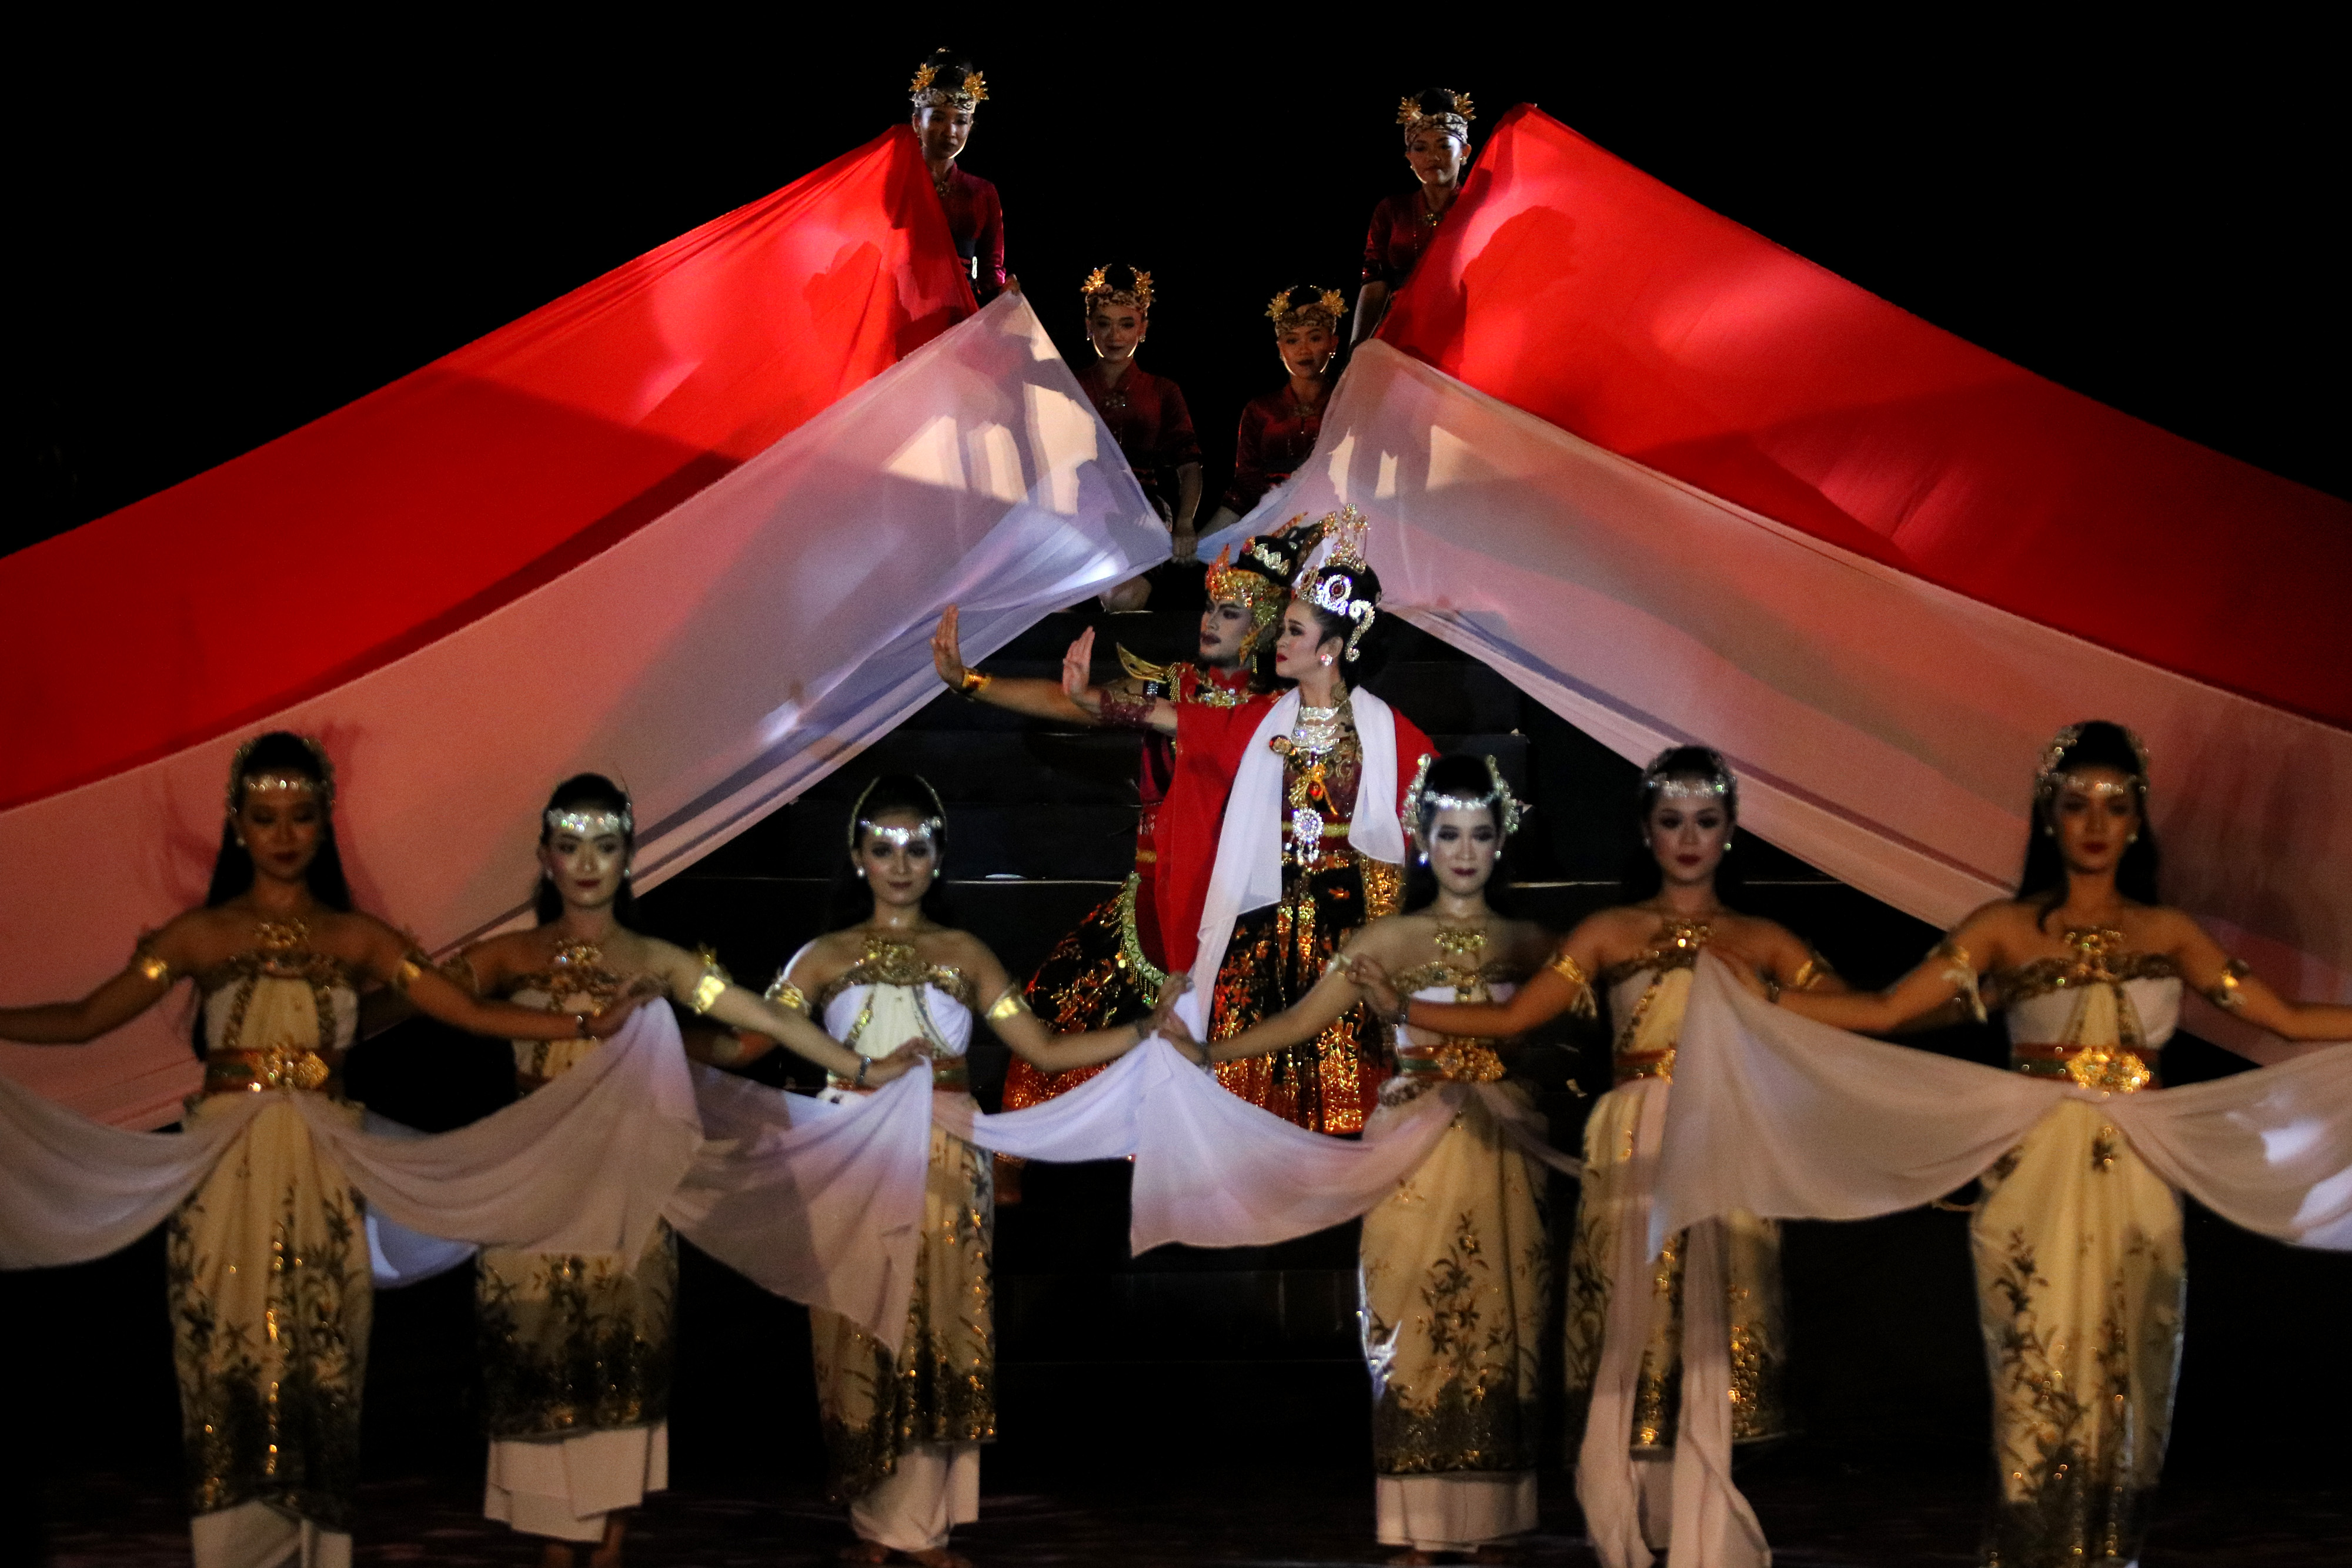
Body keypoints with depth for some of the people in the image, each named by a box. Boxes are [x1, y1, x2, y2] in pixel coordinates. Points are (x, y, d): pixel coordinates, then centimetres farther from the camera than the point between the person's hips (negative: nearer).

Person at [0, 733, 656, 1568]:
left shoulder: (358, 938, 9)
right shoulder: (200, 935, 7)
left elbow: (470, 1012, 4)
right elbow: (85, 1019, 5)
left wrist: (587, 1025, -4)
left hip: (321, 1185, 1)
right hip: (225, 1181, 0)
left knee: (316, 1383, -2)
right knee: (227, 1382, -3)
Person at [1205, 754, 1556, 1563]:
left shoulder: (1527, 943, 9)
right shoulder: (1389, 940, 2)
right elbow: (1299, 1021, -3)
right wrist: (1207, 1051, -13)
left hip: (1502, 1157, 2)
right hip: (1417, 1153, -2)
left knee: (1498, 1330, 1)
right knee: (1414, 1335, -3)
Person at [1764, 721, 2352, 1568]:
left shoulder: (2167, 933, 10)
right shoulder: (2005, 928, 4)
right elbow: (1884, 1011, -3)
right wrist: (1756, 996, -11)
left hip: (2136, 1187, 2)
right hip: (2038, 1182, -2)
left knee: (2126, 1387, 3)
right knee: (2040, 1384, -4)